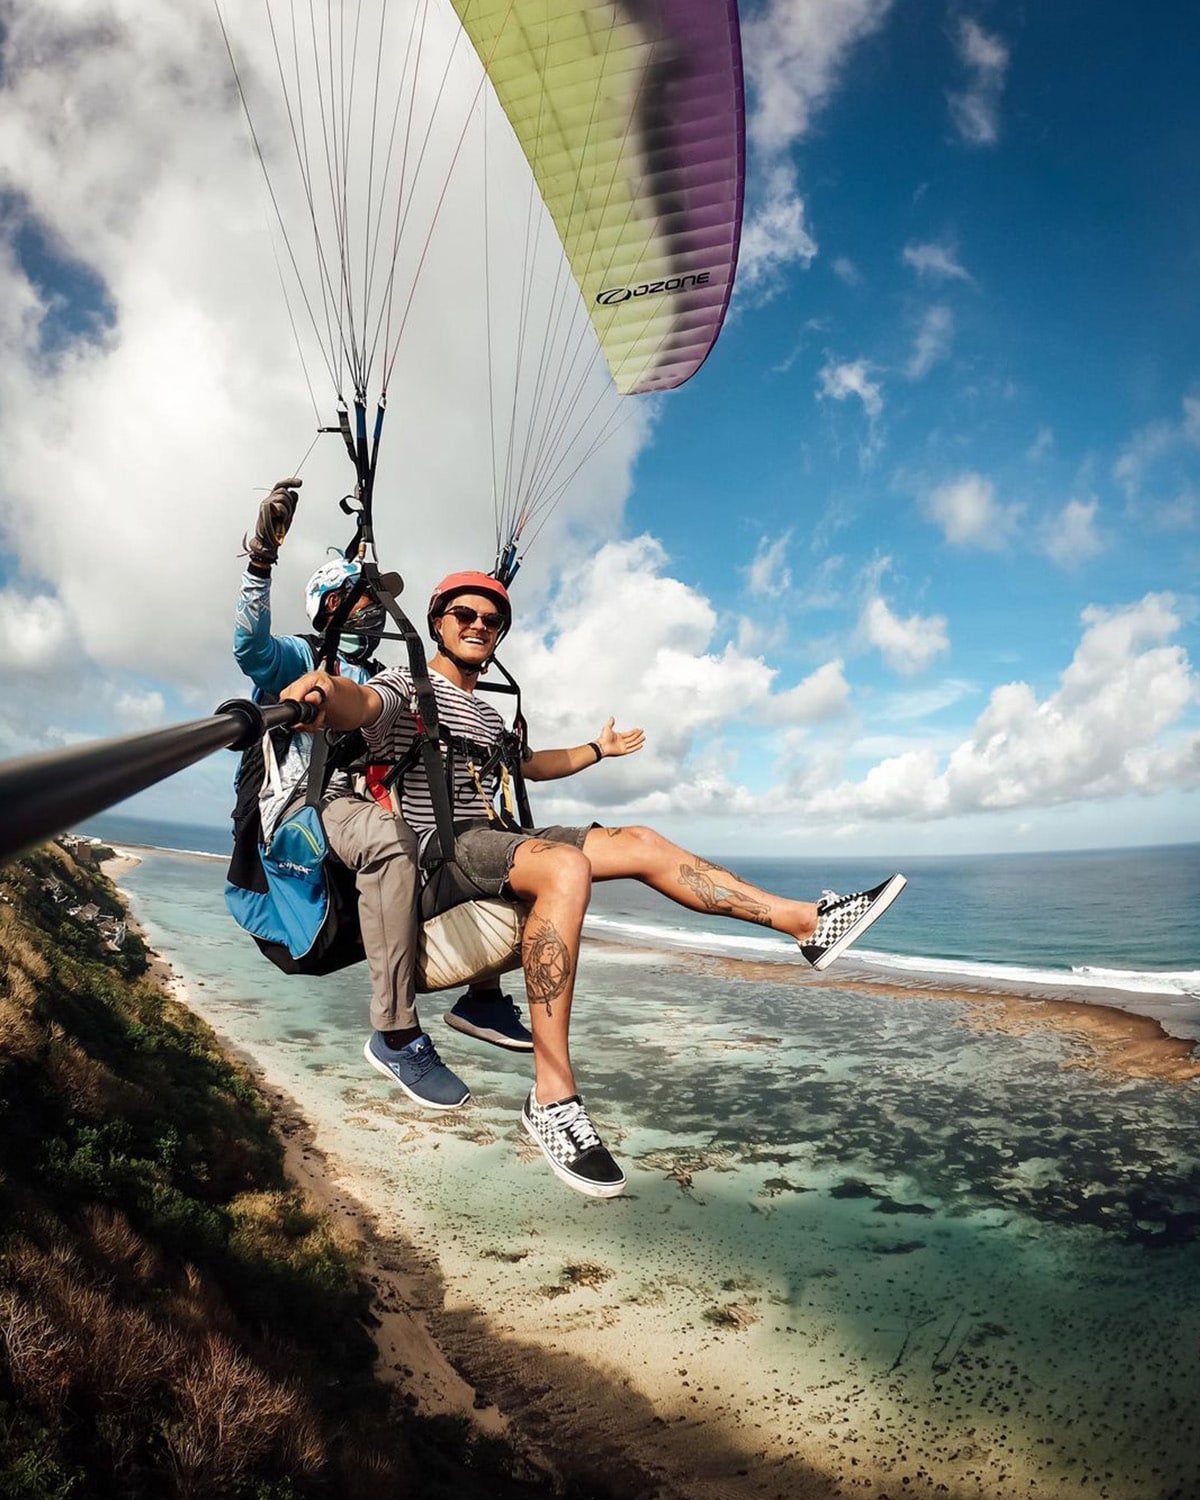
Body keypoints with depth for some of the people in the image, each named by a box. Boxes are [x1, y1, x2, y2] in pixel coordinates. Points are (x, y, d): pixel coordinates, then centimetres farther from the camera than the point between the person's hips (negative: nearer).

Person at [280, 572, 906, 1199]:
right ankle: (552, 1099, -36)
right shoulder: (407, 686, 1)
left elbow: (532, 763, 45)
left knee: (638, 843, -3)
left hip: (491, 842, 8)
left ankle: (809, 920, -1)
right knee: (566, 866, -36)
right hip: (435, 849, -8)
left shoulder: (486, 714, 27)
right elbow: (360, 704, -23)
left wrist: (598, 749, 56)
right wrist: (324, 690, -47)